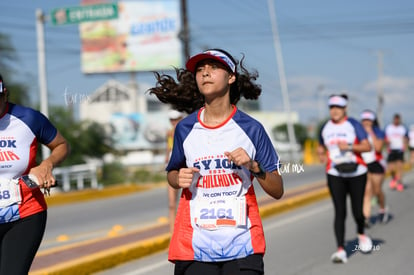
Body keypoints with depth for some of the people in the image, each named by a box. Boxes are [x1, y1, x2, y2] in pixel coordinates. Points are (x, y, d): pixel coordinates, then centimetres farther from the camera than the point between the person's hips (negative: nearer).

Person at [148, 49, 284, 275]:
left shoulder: (251, 128, 1)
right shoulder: (185, 128, 5)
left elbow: (277, 191, 5)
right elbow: (172, 173, 21)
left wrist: (254, 167, -12)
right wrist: (179, 179, -1)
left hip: (242, 247, -1)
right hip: (194, 247, 1)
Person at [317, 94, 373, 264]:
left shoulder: (354, 125, -3)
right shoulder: (325, 128, 9)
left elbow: (367, 147, -8)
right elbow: (321, 146, 25)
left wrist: (349, 146, -21)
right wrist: (321, 154, 3)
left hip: (356, 173, -2)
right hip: (335, 175, 2)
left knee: (357, 210, 4)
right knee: (339, 212, -8)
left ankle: (361, 234, 37)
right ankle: (340, 250, -12)